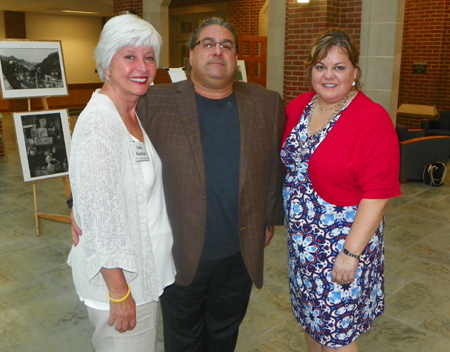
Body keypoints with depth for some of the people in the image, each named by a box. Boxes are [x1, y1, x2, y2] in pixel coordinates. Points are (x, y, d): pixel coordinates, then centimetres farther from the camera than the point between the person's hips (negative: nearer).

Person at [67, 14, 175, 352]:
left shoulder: (135, 114, 3)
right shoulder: (99, 124, -23)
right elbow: (100, 219, -23)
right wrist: (120, 293, -18)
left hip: (147, 269, 8)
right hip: (118, 275, -8)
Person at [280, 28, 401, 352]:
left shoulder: (373, 120, -17)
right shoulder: (298, 107, 1)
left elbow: (377, 195, -19)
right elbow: (286, 165, 11)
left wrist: (351, 254, -19)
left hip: (343, 241, -5)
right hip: (301, 239, 6)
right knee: (311, 317, 21)